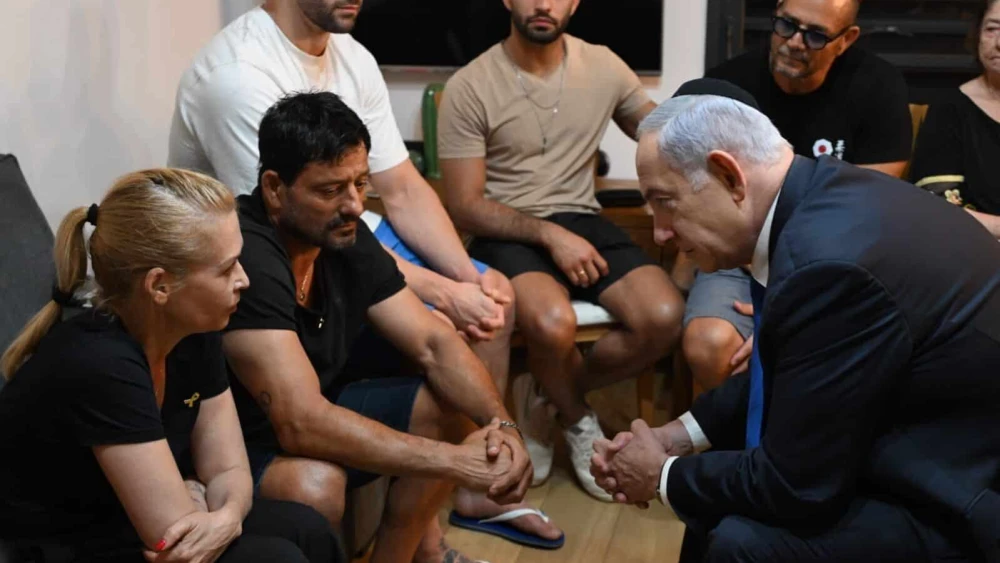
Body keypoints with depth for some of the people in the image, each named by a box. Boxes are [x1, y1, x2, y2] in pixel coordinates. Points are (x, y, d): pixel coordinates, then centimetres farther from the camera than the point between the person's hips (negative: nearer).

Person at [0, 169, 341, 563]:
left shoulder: (195, 333, -7)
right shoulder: (100, 366, -31)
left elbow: (228, 469, -2)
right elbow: (174, 525, -29)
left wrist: (225, 519, -22)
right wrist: (194, 498, -8)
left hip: (135, 530, 7)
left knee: (306, 530, -8)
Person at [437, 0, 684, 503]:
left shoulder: (604, 66, 4)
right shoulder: (469, 87, -8)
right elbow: (465, 206, -9)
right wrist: (550, 235, -21)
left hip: (583, 222, 4)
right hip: (506, 233, -4)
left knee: (665, 317, -21)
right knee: (553, 323, -35)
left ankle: (548, 397, 5)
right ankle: (579, 422, 2)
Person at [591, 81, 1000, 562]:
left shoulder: (830, 259, -29)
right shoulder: (822, 198, 0)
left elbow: (795, 487, -23)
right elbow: (785, 376, 14)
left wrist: (665, 477, -7)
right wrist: (677, 436, 5)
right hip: (949, 461, 10)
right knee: (719, 481, 15)